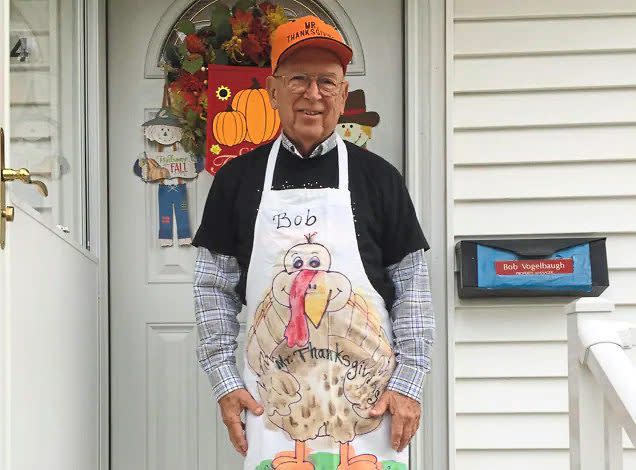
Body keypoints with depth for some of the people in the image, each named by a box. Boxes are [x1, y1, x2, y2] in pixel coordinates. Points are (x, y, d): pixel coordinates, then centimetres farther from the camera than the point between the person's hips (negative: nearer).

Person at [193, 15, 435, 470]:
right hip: (272, 397, 1)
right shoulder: (239, 178, 7)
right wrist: (224, 379, 1)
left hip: (368, 397, 0)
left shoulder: (378, 177, 5)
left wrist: (409, 382, -3)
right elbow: (215, 287, 8)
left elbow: (412, 287, 4)